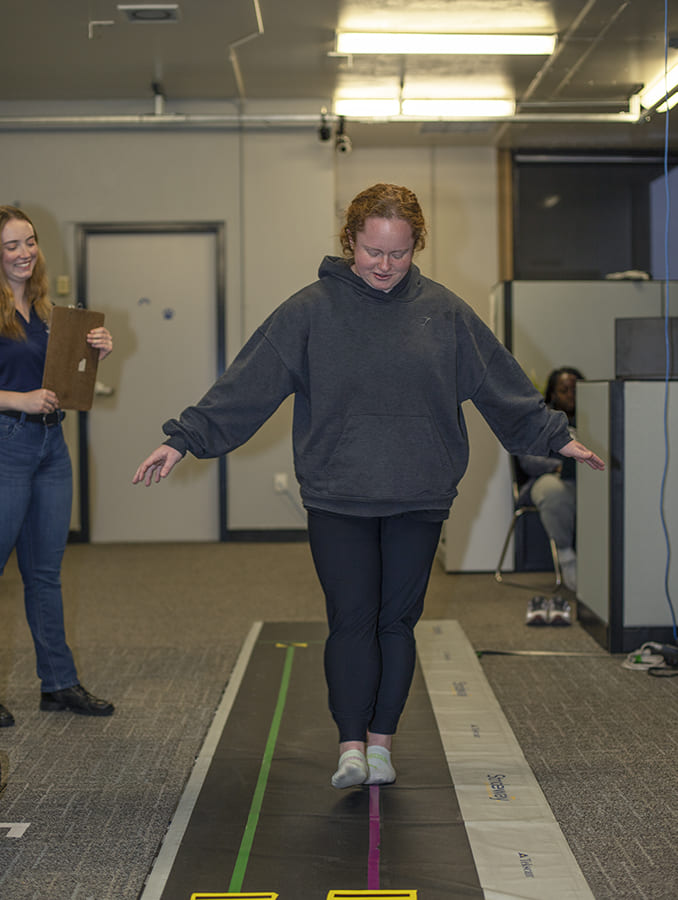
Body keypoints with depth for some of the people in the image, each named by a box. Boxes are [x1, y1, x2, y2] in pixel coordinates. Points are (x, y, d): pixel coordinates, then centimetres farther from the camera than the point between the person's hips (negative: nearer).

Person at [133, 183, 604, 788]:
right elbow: (246, 385, -4)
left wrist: (557, 438, 16)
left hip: (418, 499, 2)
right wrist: (184, 439, -8)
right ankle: (351, 747, 2)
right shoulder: (311, 309, -3)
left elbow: (504, 386, 13)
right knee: (352, 621, -6)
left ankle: (381, 743, 19)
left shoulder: (444, 311, 4)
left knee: (397, 621, 8)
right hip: (337, 499, -2)